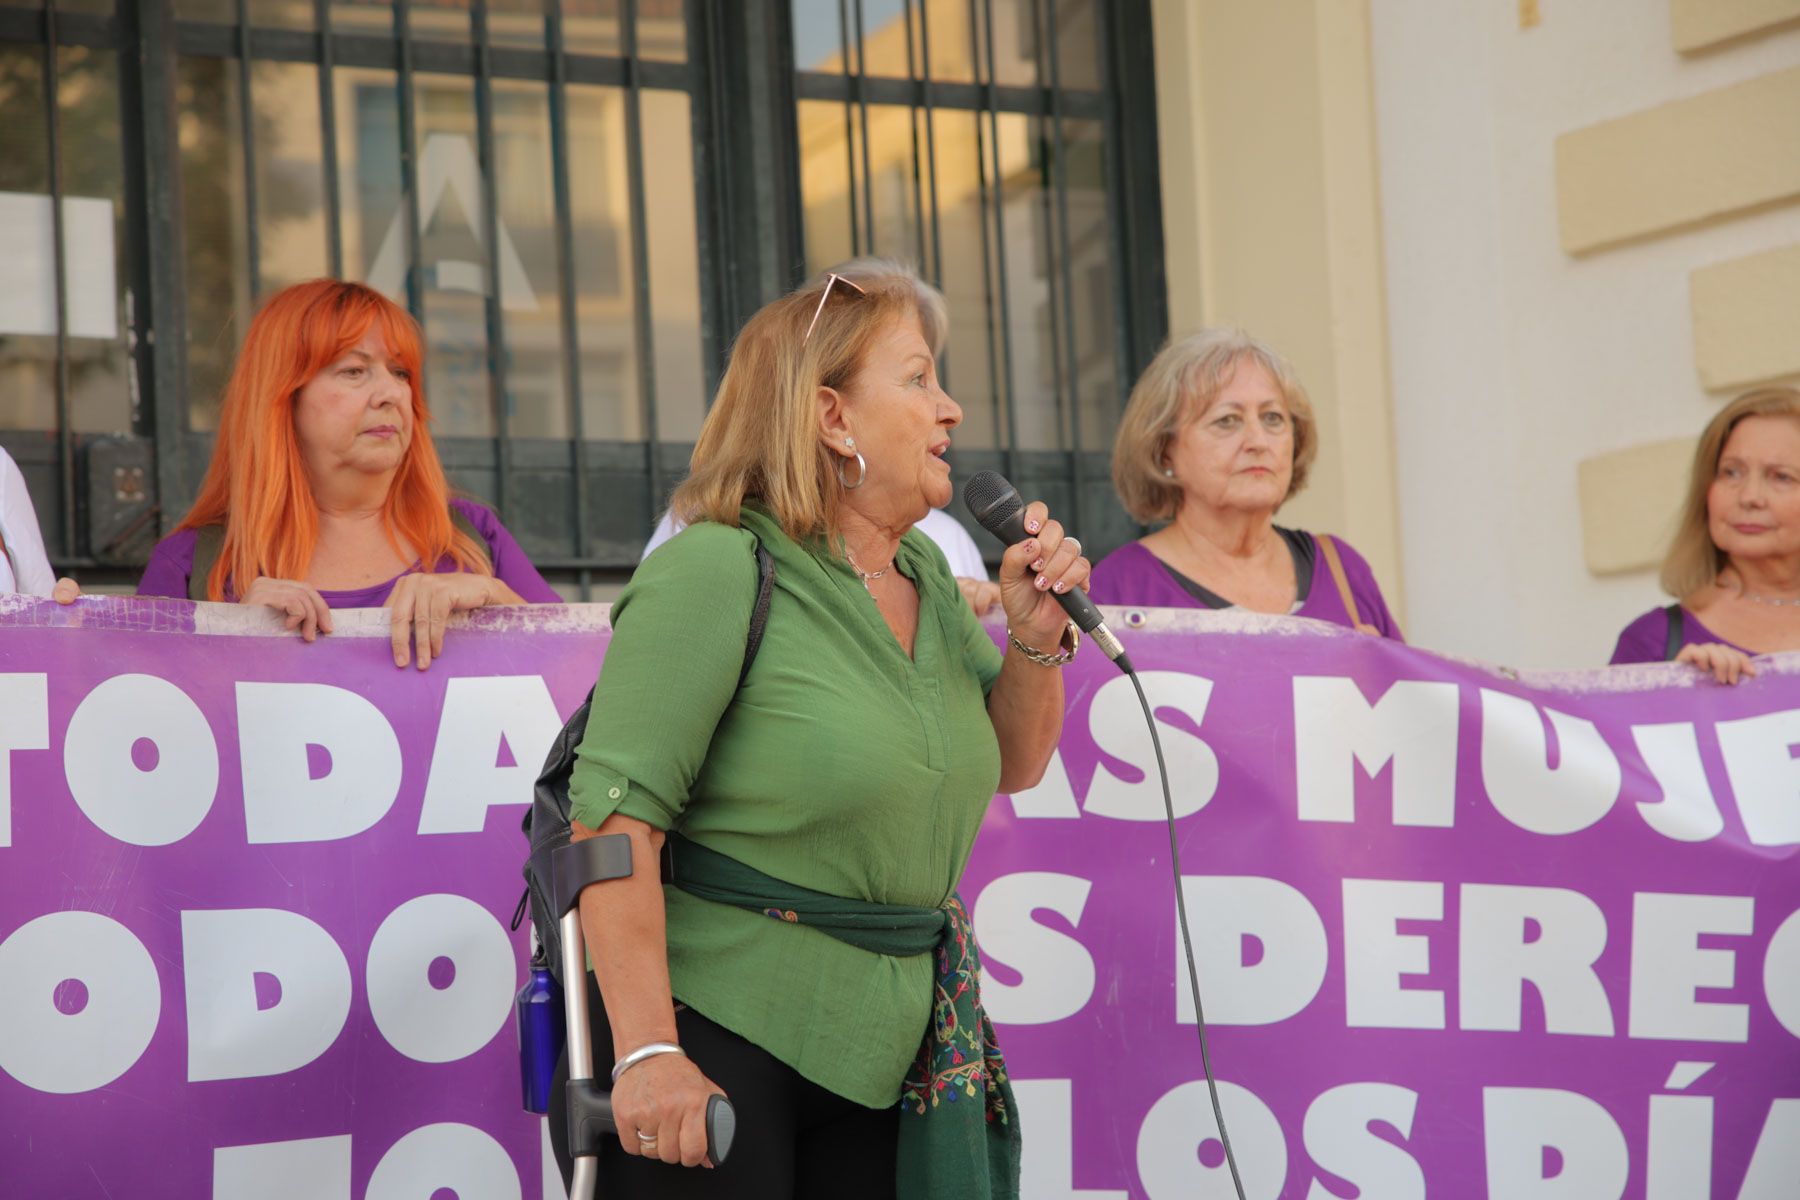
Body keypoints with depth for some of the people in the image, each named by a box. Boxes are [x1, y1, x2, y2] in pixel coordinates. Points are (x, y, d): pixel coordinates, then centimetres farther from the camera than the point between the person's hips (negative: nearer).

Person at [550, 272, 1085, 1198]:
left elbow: (1012, 767, 23)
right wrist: (647, 1051, -25)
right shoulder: (717, 571, -13)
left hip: (874, 1048, 7)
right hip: (709, 1034, -7)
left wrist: (1036, 636, 3)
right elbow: (616, 817, -19)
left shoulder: (923, 575, 11)